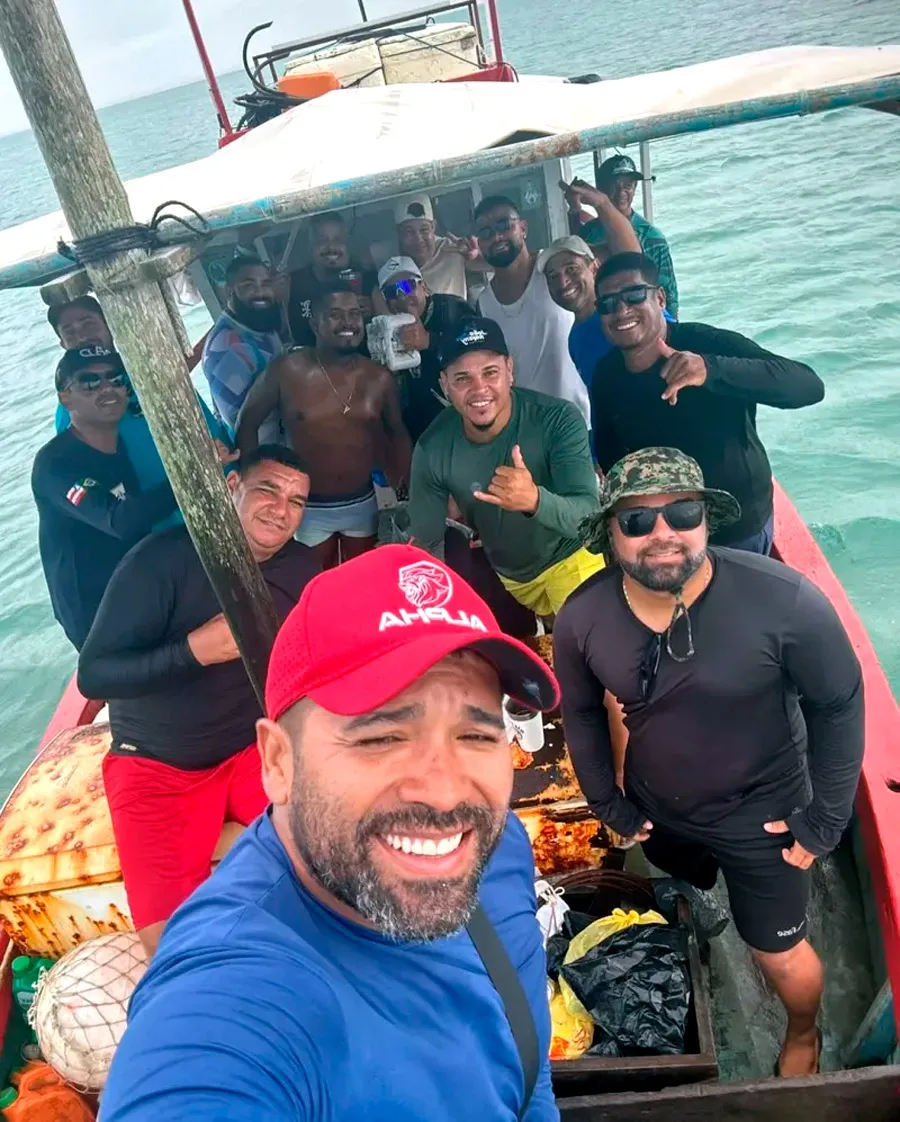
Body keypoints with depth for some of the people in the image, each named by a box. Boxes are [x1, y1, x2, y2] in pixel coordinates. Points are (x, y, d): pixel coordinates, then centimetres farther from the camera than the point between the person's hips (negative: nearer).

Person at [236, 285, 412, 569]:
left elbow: (398, 433, 10)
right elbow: (247, 423, -2)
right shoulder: (287, 370, -14)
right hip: (309, 508, -3)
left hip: (362, 504, 3)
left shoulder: (380, 378, -5)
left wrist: (406, 487, 3)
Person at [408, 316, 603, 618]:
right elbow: (426, 544, -10)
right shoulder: (432, 449, -21)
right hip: (498, 576, 3)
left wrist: (535, 500, -56)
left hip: (568, 560, -3)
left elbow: (588, 515, -35)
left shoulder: (559, 419, -28)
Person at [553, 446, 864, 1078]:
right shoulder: (582, 619, -21)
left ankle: (803, 1035, 51)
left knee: (781, 955, 17)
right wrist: (608, 805, 5)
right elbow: (581, 711, -2)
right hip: (654, 808, 3)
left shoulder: (786, 601, -30)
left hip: (761, 813, -2)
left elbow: (838, 706, -15)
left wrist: (826, 820, -9)